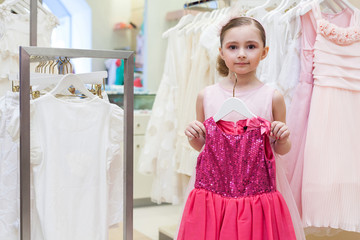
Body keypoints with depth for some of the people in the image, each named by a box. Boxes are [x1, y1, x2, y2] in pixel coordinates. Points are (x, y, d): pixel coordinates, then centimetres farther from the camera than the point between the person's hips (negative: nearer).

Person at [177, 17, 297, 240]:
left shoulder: (273, 97, -2)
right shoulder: (206, 96, 0)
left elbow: (281, 149, 9)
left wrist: (283, 139, -11)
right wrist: (193, 136, -7)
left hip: (257, 194, -1)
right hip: (212, 191, 1)